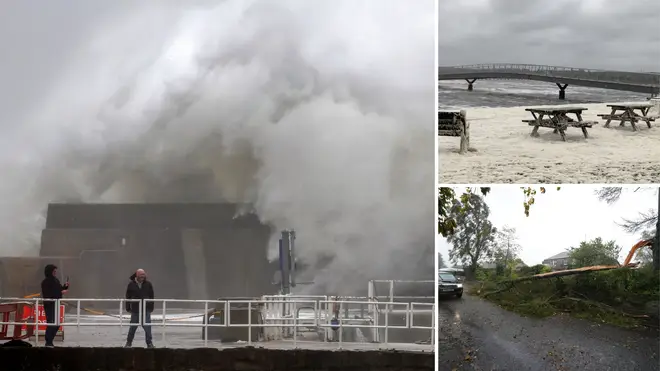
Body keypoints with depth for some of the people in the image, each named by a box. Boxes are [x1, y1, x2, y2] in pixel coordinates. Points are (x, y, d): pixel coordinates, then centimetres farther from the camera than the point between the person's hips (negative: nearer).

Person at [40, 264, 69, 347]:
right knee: (51, 323, -8)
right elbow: (48, 294, -21)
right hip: (49, 305, -9)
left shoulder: (56, 280, 11)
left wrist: (65, 286, 1)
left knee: (57, 324, 11)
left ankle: (50, 341, 22)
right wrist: (61, 292, -22)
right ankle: (48, 342, 0)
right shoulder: (46, 282, -13)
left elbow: (59, 289, 19)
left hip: (56, 305, 9)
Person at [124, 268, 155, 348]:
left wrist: (151, 308, 4)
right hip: (135, 309, 0)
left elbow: (151, 296, 5)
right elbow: (128, 297, 3)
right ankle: (129, 342, 23)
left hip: (146, 309, 0)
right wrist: (128, 308, 1)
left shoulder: (148, 284, 0)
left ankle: (149, 343, 7)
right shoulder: (131, 284, -2)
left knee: (147, 326, -2)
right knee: (133, 326, 9)